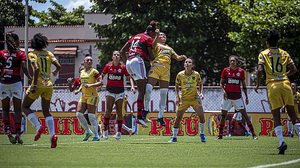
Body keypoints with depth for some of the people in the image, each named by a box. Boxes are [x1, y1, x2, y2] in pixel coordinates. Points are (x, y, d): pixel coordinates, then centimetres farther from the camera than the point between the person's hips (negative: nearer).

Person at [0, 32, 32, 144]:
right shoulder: (21, 54, -1)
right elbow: (24, 68, -12)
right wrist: (30, 78, -2)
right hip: (16, 82, -2)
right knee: (17, 109, 6)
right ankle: (17, 133, -2)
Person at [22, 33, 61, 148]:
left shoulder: (32, 54, -6)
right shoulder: (49, 54, 8)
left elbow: (36, 69, -20)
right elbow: (59, 66, 2)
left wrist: (34, 85, -19)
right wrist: (55, 72, 25)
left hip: (38, 84, -5)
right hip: (49, 85, 5)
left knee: (25, 106, 12)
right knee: (46, 111, 12)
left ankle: (38, 127, -8)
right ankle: (53, 135, -7)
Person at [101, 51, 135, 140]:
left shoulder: (123, 67, -1)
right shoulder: (108, 66, 0)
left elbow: (129, 77, 2)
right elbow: (102, 76, 11)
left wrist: (132, 86, -12)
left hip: (120, 91, 0)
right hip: (110, 90, 0)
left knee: (119, 112, 3)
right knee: (108, 111, -13)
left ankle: (119, 132, 14)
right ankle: (105, 131, -6)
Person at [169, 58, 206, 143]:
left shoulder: (196, 74, -6)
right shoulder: (180, 75, -6)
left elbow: (200, 84, 10)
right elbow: (177, 85, 6)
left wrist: (201, 93, -5)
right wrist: (177, 97, -3)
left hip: (195, 98, 0)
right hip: (184, 99, 0)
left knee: (201, 115, -7)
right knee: (178, 117, -5)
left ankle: (202, 134, 15)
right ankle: (174, 137, 5)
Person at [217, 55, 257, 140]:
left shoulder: (241, 71, 2)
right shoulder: (226, 70, 1)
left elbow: (243, 85, 9)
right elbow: (221, 83, 7)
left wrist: (246, 97, 7)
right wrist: (223, 91, -11)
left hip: (237, 95, -1)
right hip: (227, 95, 1)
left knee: (244, 114, -5)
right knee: (223, 114, 1)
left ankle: (253, 134, -4)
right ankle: (220, 135, 10)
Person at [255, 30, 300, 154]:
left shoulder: (263, 54, 4)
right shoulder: (284, 53, 12)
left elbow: (260, 70, -9)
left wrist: (257, 84, 3)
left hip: (272, 86, -2)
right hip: (285, 84, 2)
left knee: (276, 116, 0)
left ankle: (281, 141, -16)